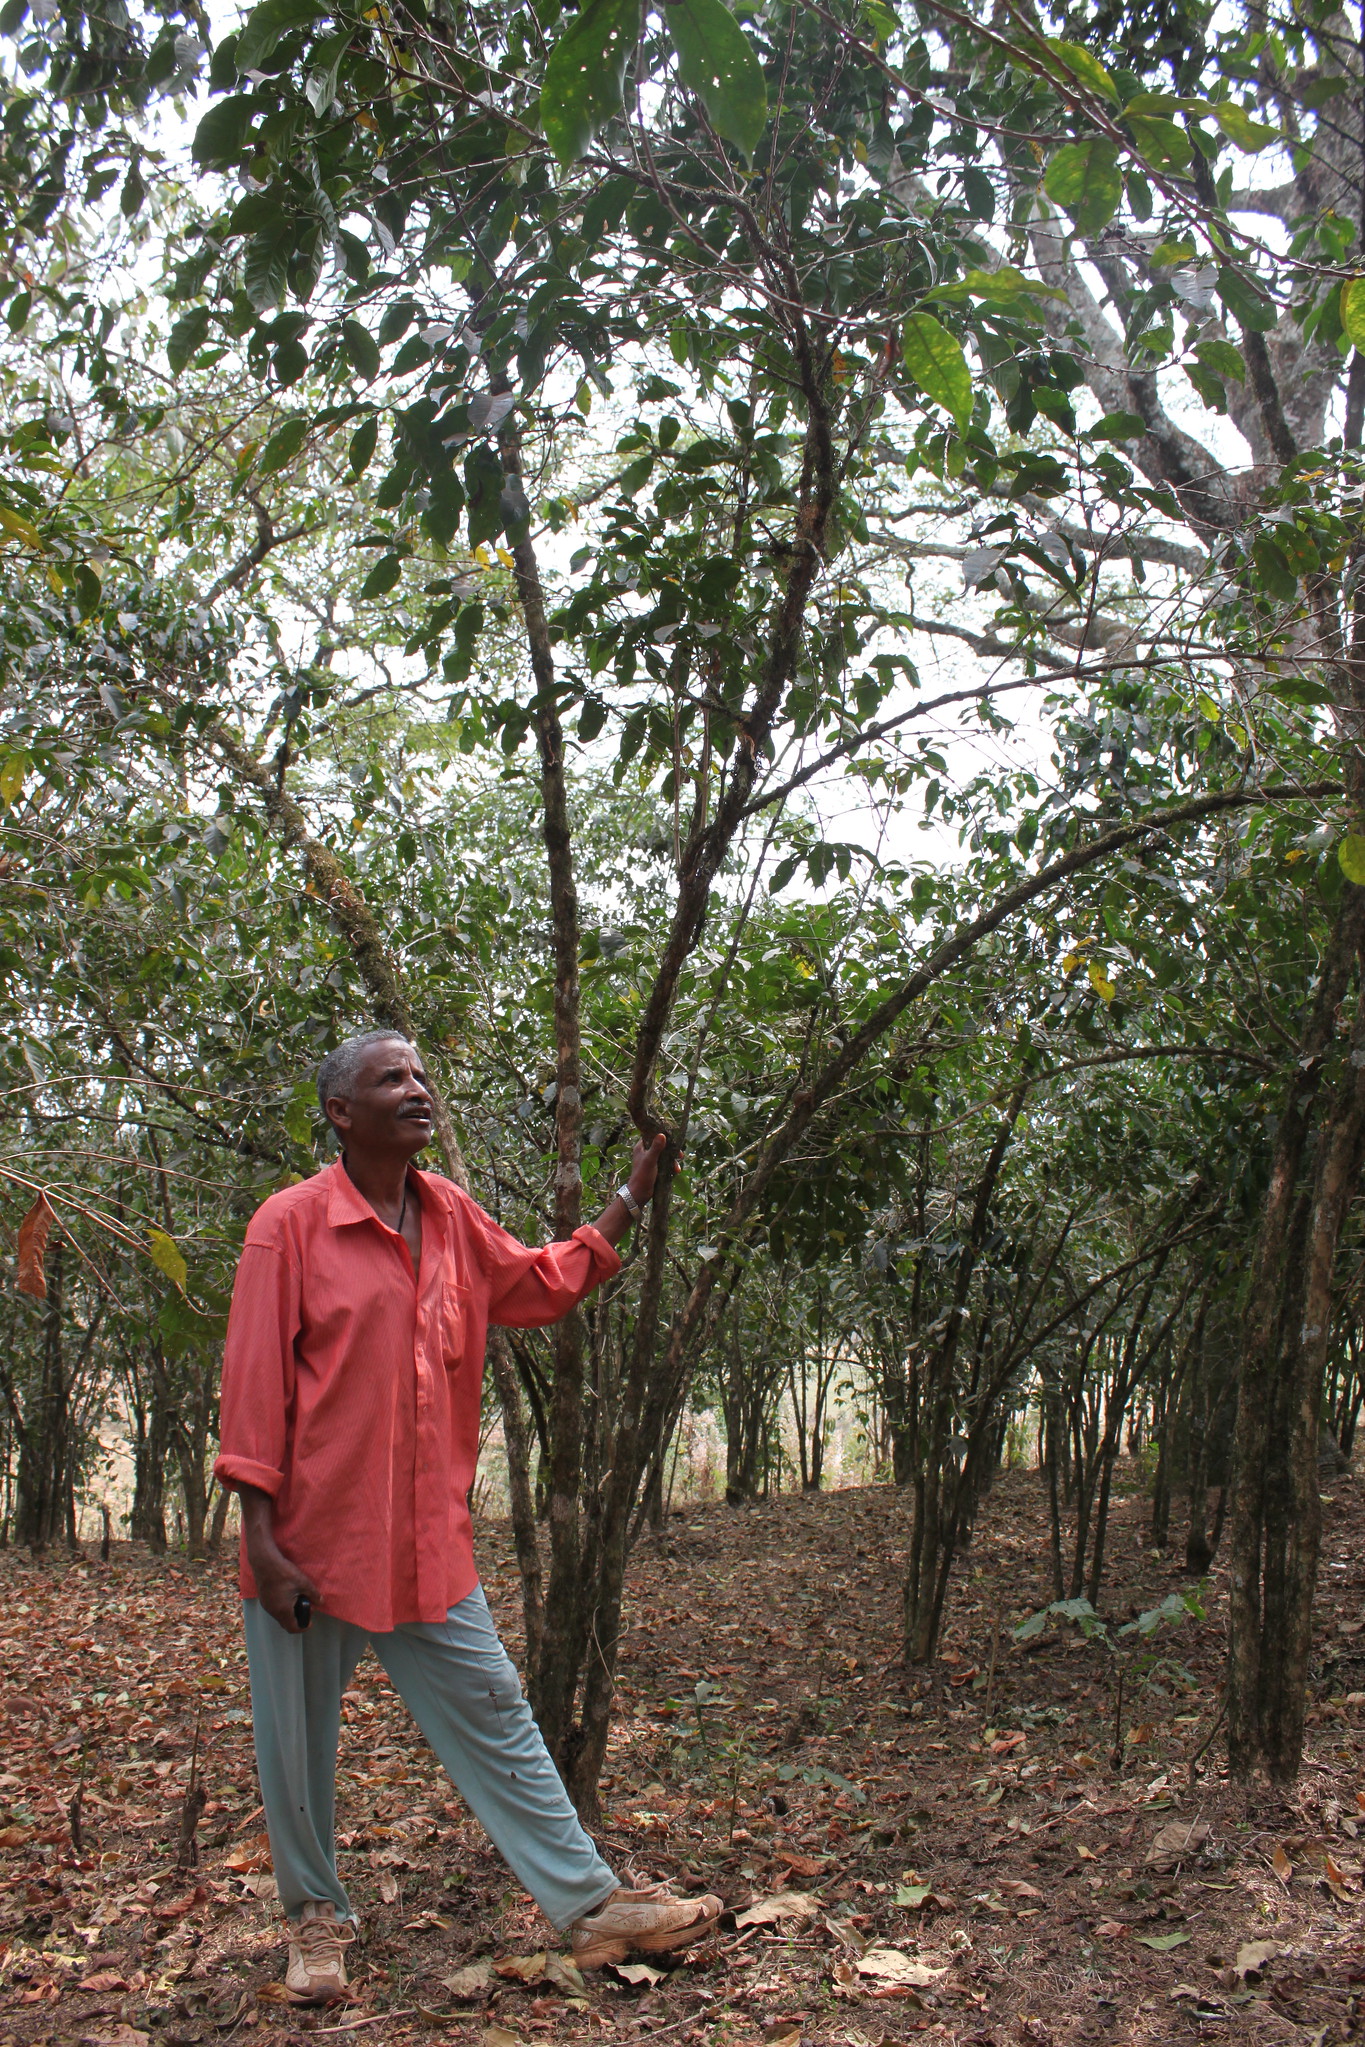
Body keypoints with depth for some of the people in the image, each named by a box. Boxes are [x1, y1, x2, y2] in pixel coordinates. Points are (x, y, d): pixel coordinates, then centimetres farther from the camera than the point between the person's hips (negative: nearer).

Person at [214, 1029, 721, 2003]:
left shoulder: (452, 1216, 7)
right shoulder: (291, 1222, -10)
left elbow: (544, 1282, 21)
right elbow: (254, 1383, -11)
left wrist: (632, 1198, 14)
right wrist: (261, 1537, -14)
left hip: (428, 1545, 5)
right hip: (311, 1541, -4)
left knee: (497, 1718, 8)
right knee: (299, 1744, 9)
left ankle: (593, 1905, 15)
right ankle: (317, 1917, 31)